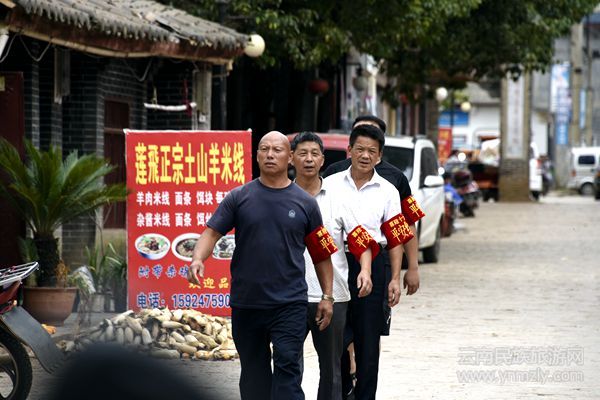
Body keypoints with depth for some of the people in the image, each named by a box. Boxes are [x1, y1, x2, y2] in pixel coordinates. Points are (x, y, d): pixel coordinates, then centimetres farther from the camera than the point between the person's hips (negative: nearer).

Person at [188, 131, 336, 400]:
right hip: (246, 304, 2)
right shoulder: (239, 198, 4)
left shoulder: (304, 203, 4)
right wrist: (198, 259, -23)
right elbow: (212, 232, -3)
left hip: (290, 304, -2)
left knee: (288, 368, -12)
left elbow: (322, 253, 9)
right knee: (253, 372, 12)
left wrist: (327, 297, 6)